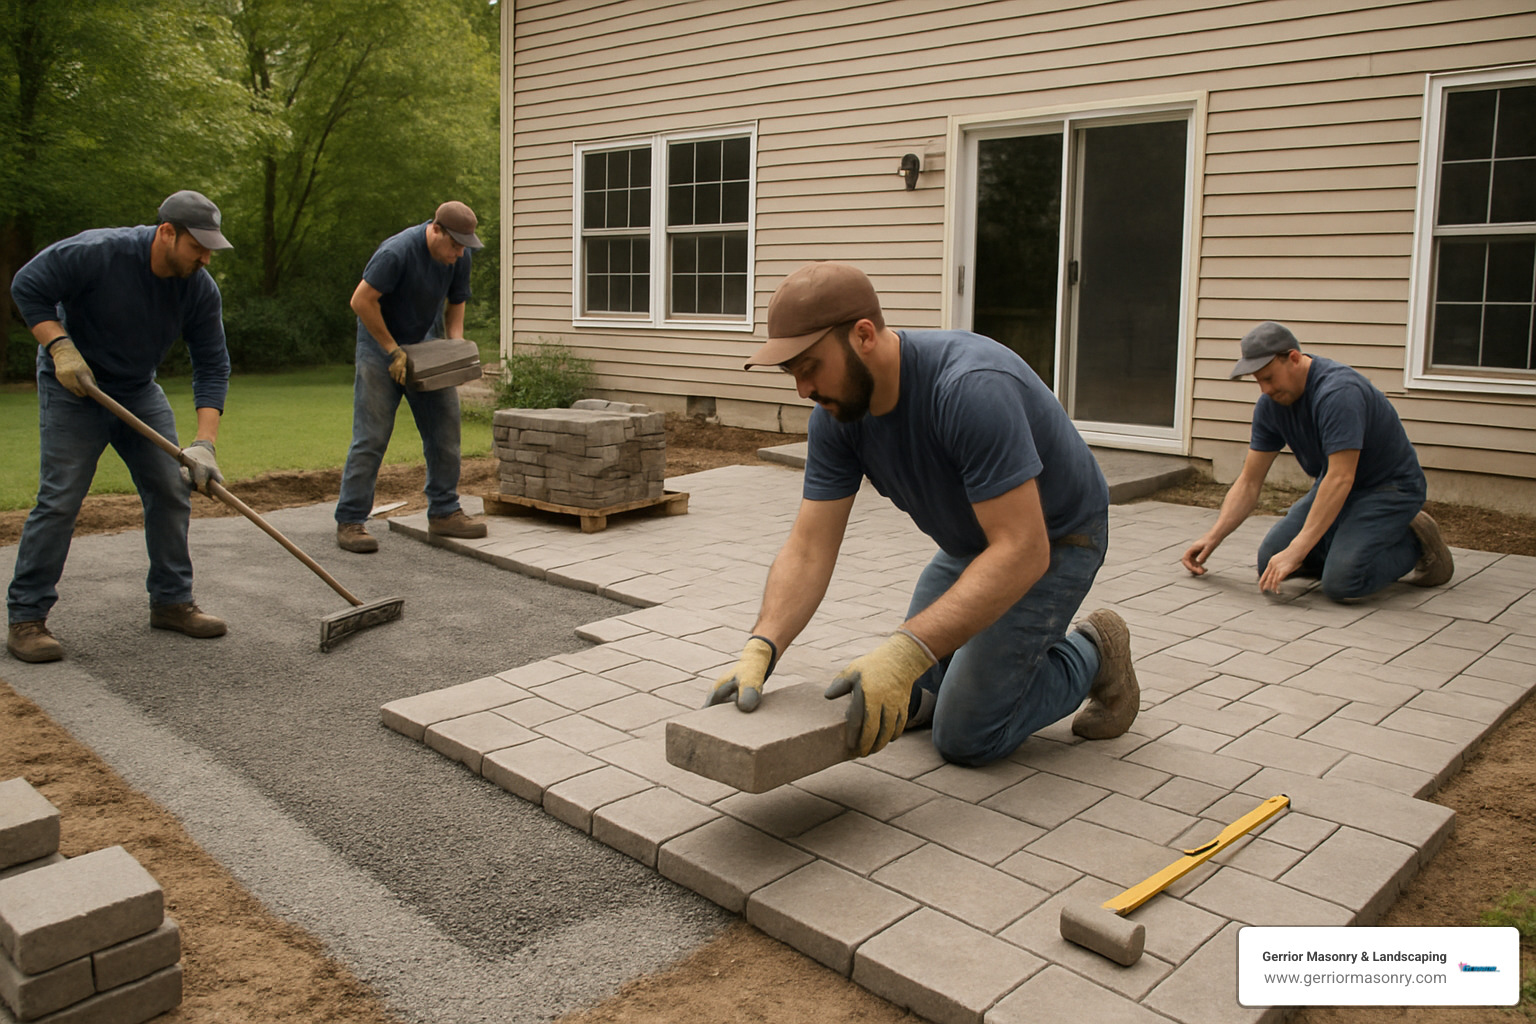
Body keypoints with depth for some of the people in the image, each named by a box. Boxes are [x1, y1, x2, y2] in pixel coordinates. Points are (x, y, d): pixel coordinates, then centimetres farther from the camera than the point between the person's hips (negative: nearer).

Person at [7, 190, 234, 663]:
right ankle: (26, 618, 0)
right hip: (73, 390, -5)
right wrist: (60, 348, -24)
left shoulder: (201, 290, -11)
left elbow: (212, 366, -10)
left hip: (139, 393, 5)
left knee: (171, 491, 1)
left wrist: (204, 443, -18)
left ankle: (172, 601, 14)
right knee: (59, 499, -10)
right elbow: (27, 287, -13)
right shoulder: (97, 253, -24)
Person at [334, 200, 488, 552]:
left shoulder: (459, 258, -5)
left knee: (445, 428, 2)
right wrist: (393, 350, -20)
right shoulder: (397, 252, -26)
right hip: (380, 347, -6)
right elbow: (361, 301, -24)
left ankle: (444, 513, 12)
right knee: (371, 437, -9)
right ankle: (349, 522, -3)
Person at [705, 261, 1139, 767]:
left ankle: (1093, 656, 13)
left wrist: (904, 654, -48)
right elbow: (809, 548, -16)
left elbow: (1022, 551, -41)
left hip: (1051, 539, -7)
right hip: (972, 540, 7)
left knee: (965, 736, -8)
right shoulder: (835, 416, -15)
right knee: (911, 700, 12)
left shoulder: (972, 388, -38)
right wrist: (760, 648, -32)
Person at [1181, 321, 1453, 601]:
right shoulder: (1271, 404, -6)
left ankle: (1415, 542, 2)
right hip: (1336, 485, 8)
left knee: (1341, 581, -25)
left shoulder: (1339, 391, -31)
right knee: (1271, 561, -3)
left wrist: (1296, 551, -38)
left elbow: (1341, 479, -36)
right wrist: (1212, 538, -13)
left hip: (1389, 487, -8)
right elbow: (1249, 482, -2)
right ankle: (1356, 539, 17)